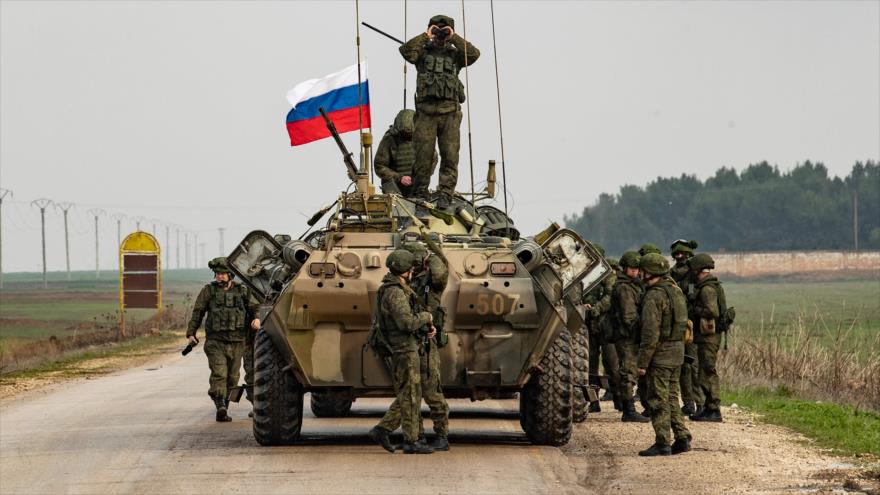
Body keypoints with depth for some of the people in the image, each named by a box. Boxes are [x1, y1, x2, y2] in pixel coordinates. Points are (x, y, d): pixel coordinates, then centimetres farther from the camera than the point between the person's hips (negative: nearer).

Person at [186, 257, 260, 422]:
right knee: (219, 374, -17)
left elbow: (254, 308, 13)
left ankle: (223, 410, 17)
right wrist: (191, 333, -4)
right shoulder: (208, 291, 3)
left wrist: (256, 319, -10)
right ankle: (220, 407, -27)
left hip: (236, 342, 3)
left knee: (232, 378, 6)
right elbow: (197, 313, 4)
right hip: (215, 342, -3)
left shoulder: (242, 291, 8)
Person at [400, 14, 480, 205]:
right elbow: (406, 50, -8)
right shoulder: (423, 52, 12)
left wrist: (454, 37, -2)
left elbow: (474, 54, -4)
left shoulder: (455, 54, 15)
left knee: (450, 156, -7)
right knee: (423, 155, -3)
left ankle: (445, 194, -6)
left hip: (450, 112, 1)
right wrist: (425, 36, -5)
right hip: (426, 112, -1)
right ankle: (420, 195, 6)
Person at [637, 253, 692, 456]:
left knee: (658, 401, -2)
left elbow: (651, 332, -20)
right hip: (677, 350, 9)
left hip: (660, 353, -9)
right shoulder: (676, 291, 12)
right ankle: (682, 438, 14)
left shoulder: (654, 296, -16)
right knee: (671, 397, 16)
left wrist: (643, 362, -17)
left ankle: (662, 443, -1)